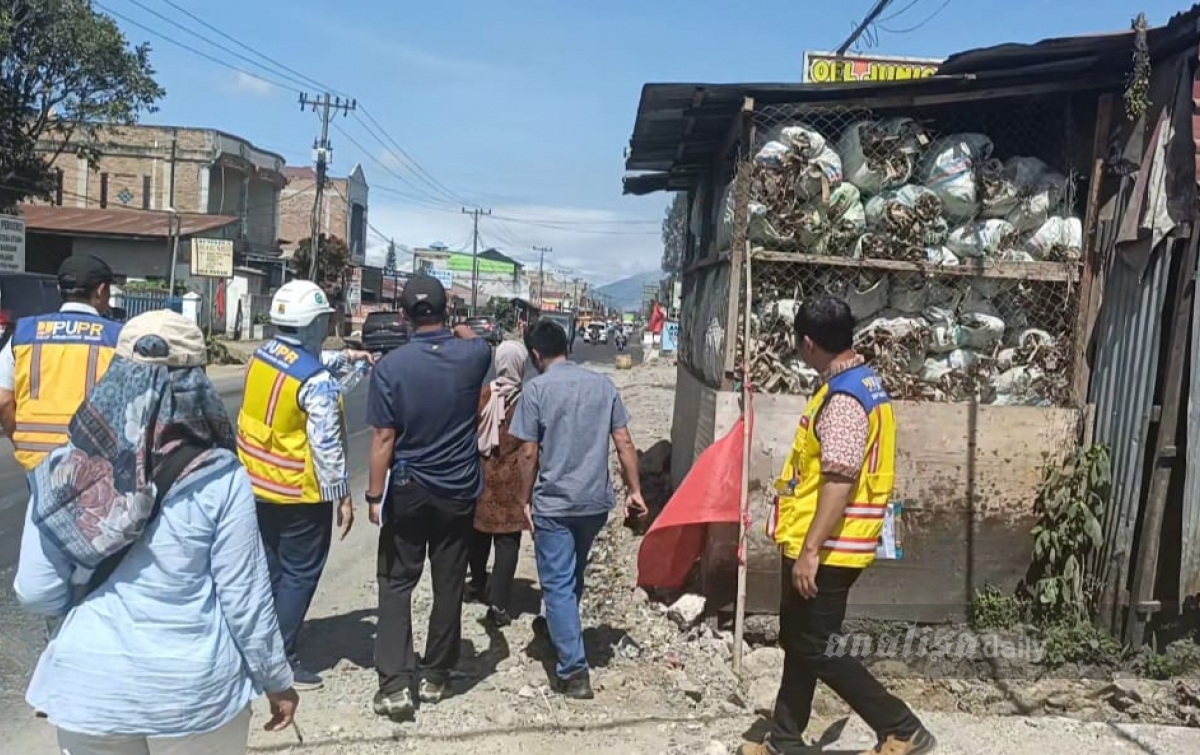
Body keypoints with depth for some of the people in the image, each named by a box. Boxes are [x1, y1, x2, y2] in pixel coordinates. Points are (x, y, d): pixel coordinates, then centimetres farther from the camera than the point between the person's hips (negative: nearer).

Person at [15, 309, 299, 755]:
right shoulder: (219, 479, -15)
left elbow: (36, 593, -3)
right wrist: (276, 679, 3)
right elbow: (245, 597, -10)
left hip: (91, 690, 2)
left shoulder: (66, 470, -8)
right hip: (195, 691, -2)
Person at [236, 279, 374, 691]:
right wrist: (342, 495, -13)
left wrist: (344, 357, 23)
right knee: (298, 575, 5)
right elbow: (326, 446, -21)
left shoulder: (262, 356, 1)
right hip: (300, 494, -8)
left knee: (268, 569, 20)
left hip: (257, 485, 8)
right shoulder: (318, 382, -23)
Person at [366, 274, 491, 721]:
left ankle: (395, 684, 1)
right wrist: (462, 333, 41)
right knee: (448, 585, 12)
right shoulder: (473, 355, -7)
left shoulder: (391, 366, -14)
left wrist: (375, 495, -5)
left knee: (396, 584, 8)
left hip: (408, 489, -2)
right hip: (458, 491, 2)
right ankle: (434, 677, 22)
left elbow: (384, 438, -13)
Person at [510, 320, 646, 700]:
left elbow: (529, 453, -9)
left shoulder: (536, 389, -9)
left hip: (554, 503, -5)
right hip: (596, 500, 5)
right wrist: (634, 490, 9)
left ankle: (574, 671, -2)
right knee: (573, 574, 25)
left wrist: (525, 500, 2)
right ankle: (558, 626, 48)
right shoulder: (603, 384, 3)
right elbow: (624, 443, 3)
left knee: (558, 583, 1)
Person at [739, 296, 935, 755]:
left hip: (826, 549, -10)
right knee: (798, 642, 17)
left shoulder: (842, 398, -21)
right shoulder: (862, 383, 11)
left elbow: (840, 481, -27)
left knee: (817, 649, 0)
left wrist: (810, 550, -26)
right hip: (825, 545, 10)